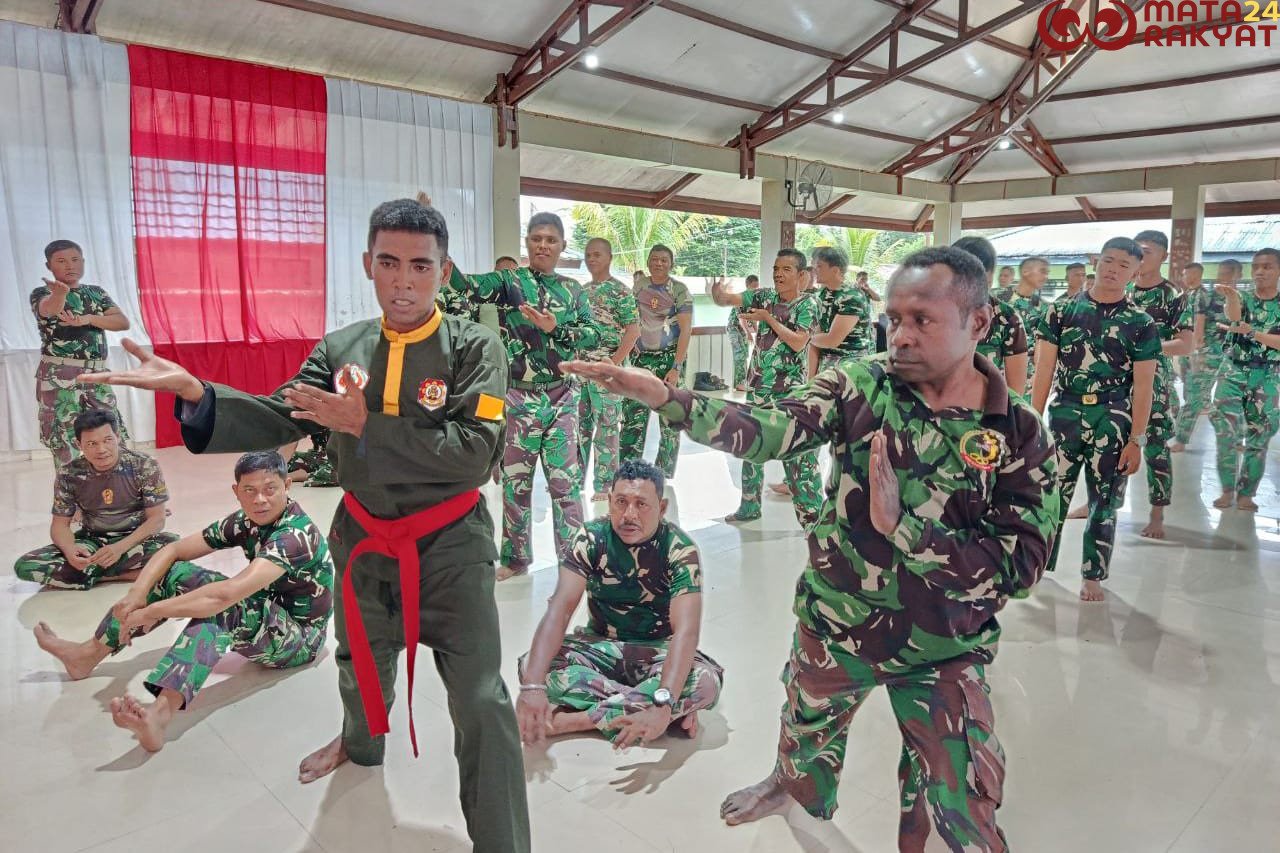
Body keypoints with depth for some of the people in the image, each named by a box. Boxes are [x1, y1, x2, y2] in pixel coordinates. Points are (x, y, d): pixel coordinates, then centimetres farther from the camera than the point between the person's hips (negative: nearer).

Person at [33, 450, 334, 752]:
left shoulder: (296, 534, -29)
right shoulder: (245, 522, -2)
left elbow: (226, 594, -38)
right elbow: (173, 550, 1)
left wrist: (151, 611, -29)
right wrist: (136, 594, -16)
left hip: (299, 638, -8)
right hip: (262, 617, 8)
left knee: (218, 605, -36)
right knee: (174, 574, 1)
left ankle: (161, 713, -51)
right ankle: (90, 653, 12)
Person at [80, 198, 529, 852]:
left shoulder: (474, 349, -14)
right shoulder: (342, 349, -1)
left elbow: (474, 451, -24)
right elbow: (278, 421, -3)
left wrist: (364, 423, -25)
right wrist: (192, 392, -20)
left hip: (449, 544, -5)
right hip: (362, 537, 5)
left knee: (480, 700, -6)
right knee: (361, 663, 29)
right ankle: (361, 743, 62)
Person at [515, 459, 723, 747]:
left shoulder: (680, 549, -20)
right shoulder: (591, 537, -15)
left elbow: (686, 630, -31)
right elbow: (559, 609, -23)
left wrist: (663, 704, -47)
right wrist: (533, 685, -39)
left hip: (657, 652, -2)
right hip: (601, 646, 2)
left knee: (706, 681, -33)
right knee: (530, 665, -25)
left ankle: (572, 719, -27)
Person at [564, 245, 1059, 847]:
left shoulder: (1020, 434, -15)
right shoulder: (861, 385, -12)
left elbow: (1019, 566, -18)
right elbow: (769, 431, -27)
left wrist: (899, 524, -28)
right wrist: (662, 397, -42)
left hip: (943, 652, -2)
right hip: (834, 621, 3)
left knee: (952, 829, 4)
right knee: (804, 735, 30)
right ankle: (789, 782, 63)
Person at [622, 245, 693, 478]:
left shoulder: (679, 290, -6)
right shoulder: (638, 285, 6)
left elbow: (685, 330, -11)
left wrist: (676, 368, -19)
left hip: (670, 358, -3)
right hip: (641, 358, 3)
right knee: (632, 416, -2)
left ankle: (664, 476, 13)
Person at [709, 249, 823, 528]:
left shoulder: (807, 304, -7)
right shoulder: (764, 296, 6)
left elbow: (799, 343, -18)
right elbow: (727, 299, -1)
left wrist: (768, 318, -17)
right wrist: (718, 293, -23)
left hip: (791, 390, -6)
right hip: (759, 387, 6)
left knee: (798, 451, -7)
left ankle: (812, 512, 2)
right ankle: (749, 505, 28)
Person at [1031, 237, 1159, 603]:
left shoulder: (1141, 324, 1)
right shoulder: (1062, 311, 2)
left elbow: (1142, 387, -1)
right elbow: (1044, 371, 0)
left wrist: (1136, 440, -6)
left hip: (1113, 421, 0)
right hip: (1065, 414, 0)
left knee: (1104, 501, 9)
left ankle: (1093, 575, 23)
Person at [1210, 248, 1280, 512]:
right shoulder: (1242, 299, 2)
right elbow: (1233, 316, -24)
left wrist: (1252, 333, -26)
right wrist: (1230, 296, -45)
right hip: (1234, 371, 0)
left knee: (1258, 439, 4)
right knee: (1226, 433, -8)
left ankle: (1246, 493, 15)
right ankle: (1227, 489, 6)